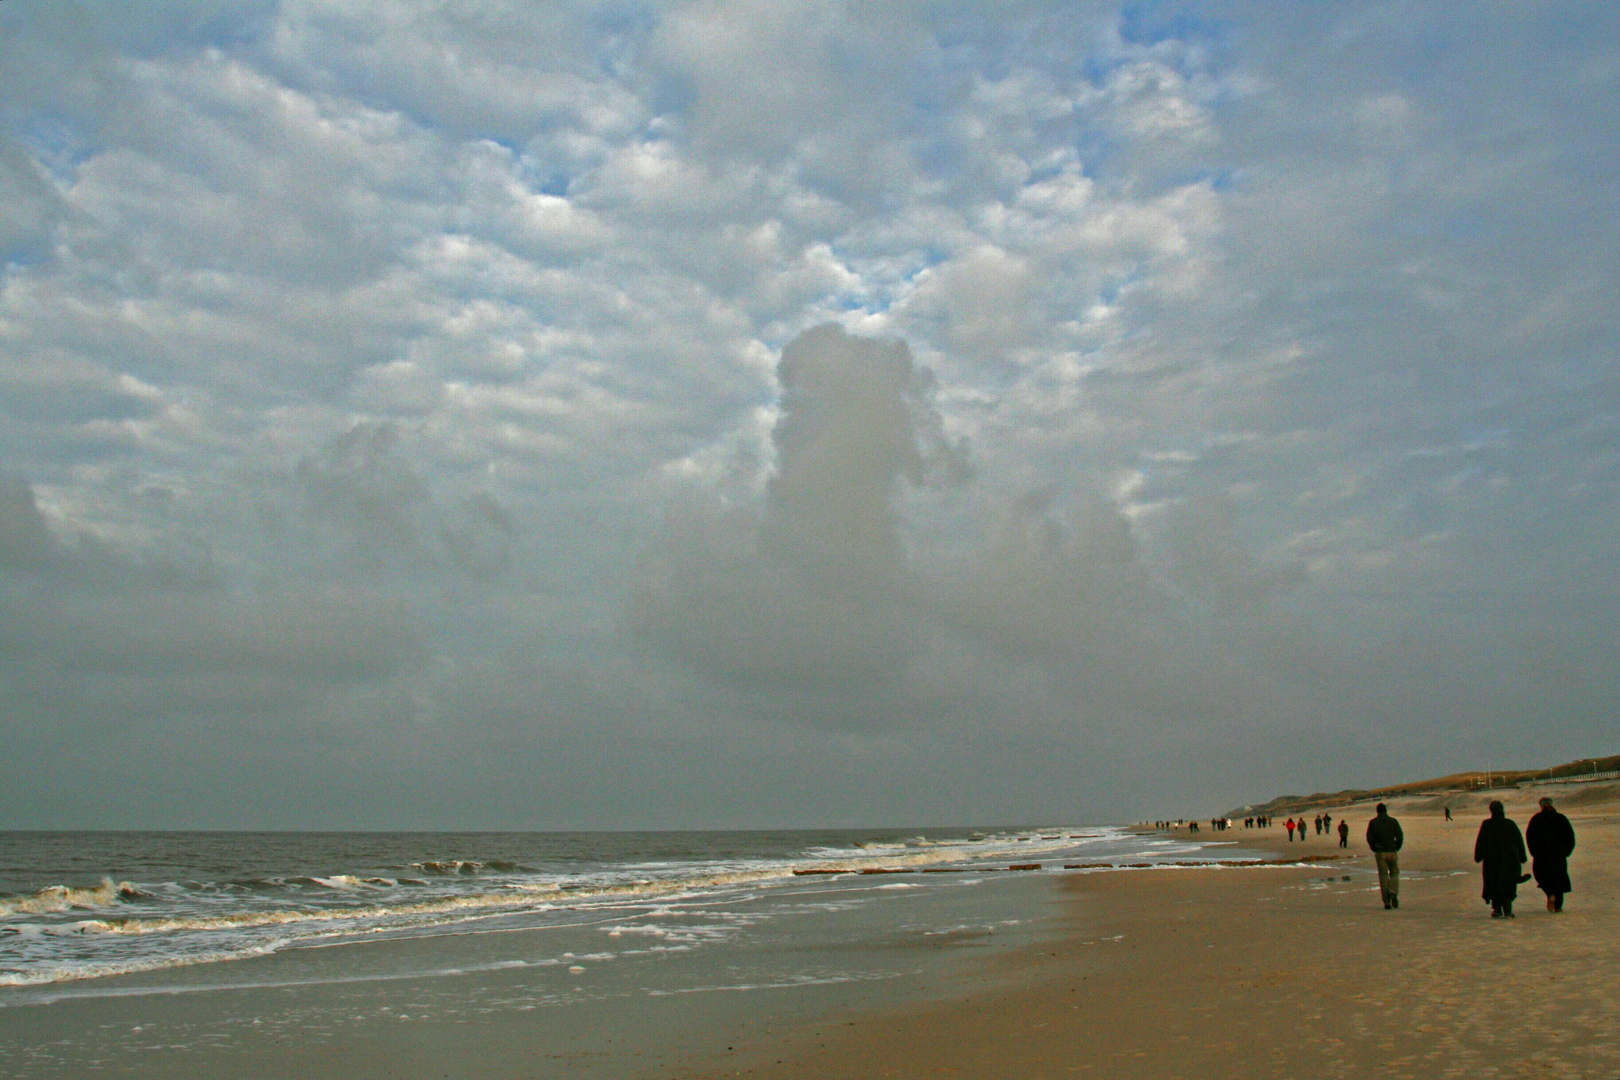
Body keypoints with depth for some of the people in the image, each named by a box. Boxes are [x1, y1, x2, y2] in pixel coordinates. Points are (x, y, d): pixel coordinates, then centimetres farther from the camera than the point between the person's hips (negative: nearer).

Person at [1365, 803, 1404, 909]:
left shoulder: (1373, 823, 0)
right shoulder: (1393, 821, 0)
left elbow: (1369, 838, -4)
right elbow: (1400, 836, -4)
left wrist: (1375, 849, 8)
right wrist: (1396, 848, 8)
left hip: (1380, 853, 0)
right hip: (1392, 852, 0)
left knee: (1383, 876, 4)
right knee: (1394, 873, 13)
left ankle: (1386, 902, 0)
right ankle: (1393, 892, -14)